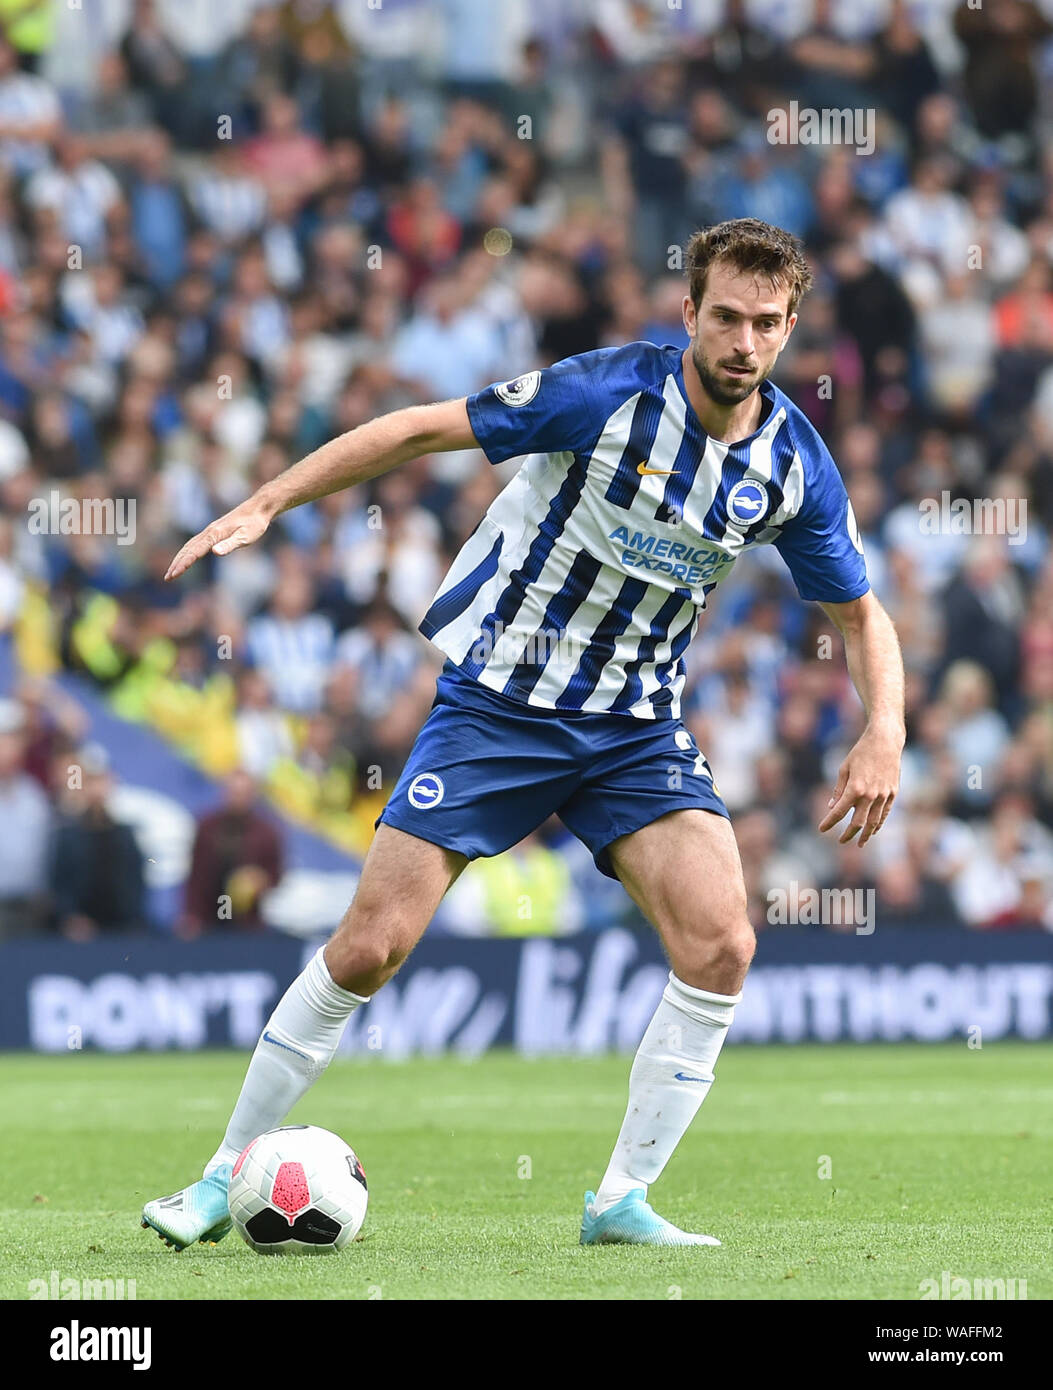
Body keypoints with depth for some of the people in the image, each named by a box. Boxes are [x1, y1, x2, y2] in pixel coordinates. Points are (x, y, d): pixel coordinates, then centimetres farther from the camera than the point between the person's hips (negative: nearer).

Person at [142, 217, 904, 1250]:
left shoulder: (795, 466, -5)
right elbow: (422, 429, -12)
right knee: (369, 946, -7)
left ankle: (622, 1201, -4)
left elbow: (859, 613, 10)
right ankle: (227, 1177, 9)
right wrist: (265, 504, -16)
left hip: (635, 725, 3)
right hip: (498, 699, -3)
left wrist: (884, 728, -8)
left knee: (720, 946, -17)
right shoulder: (611, 392, -18)